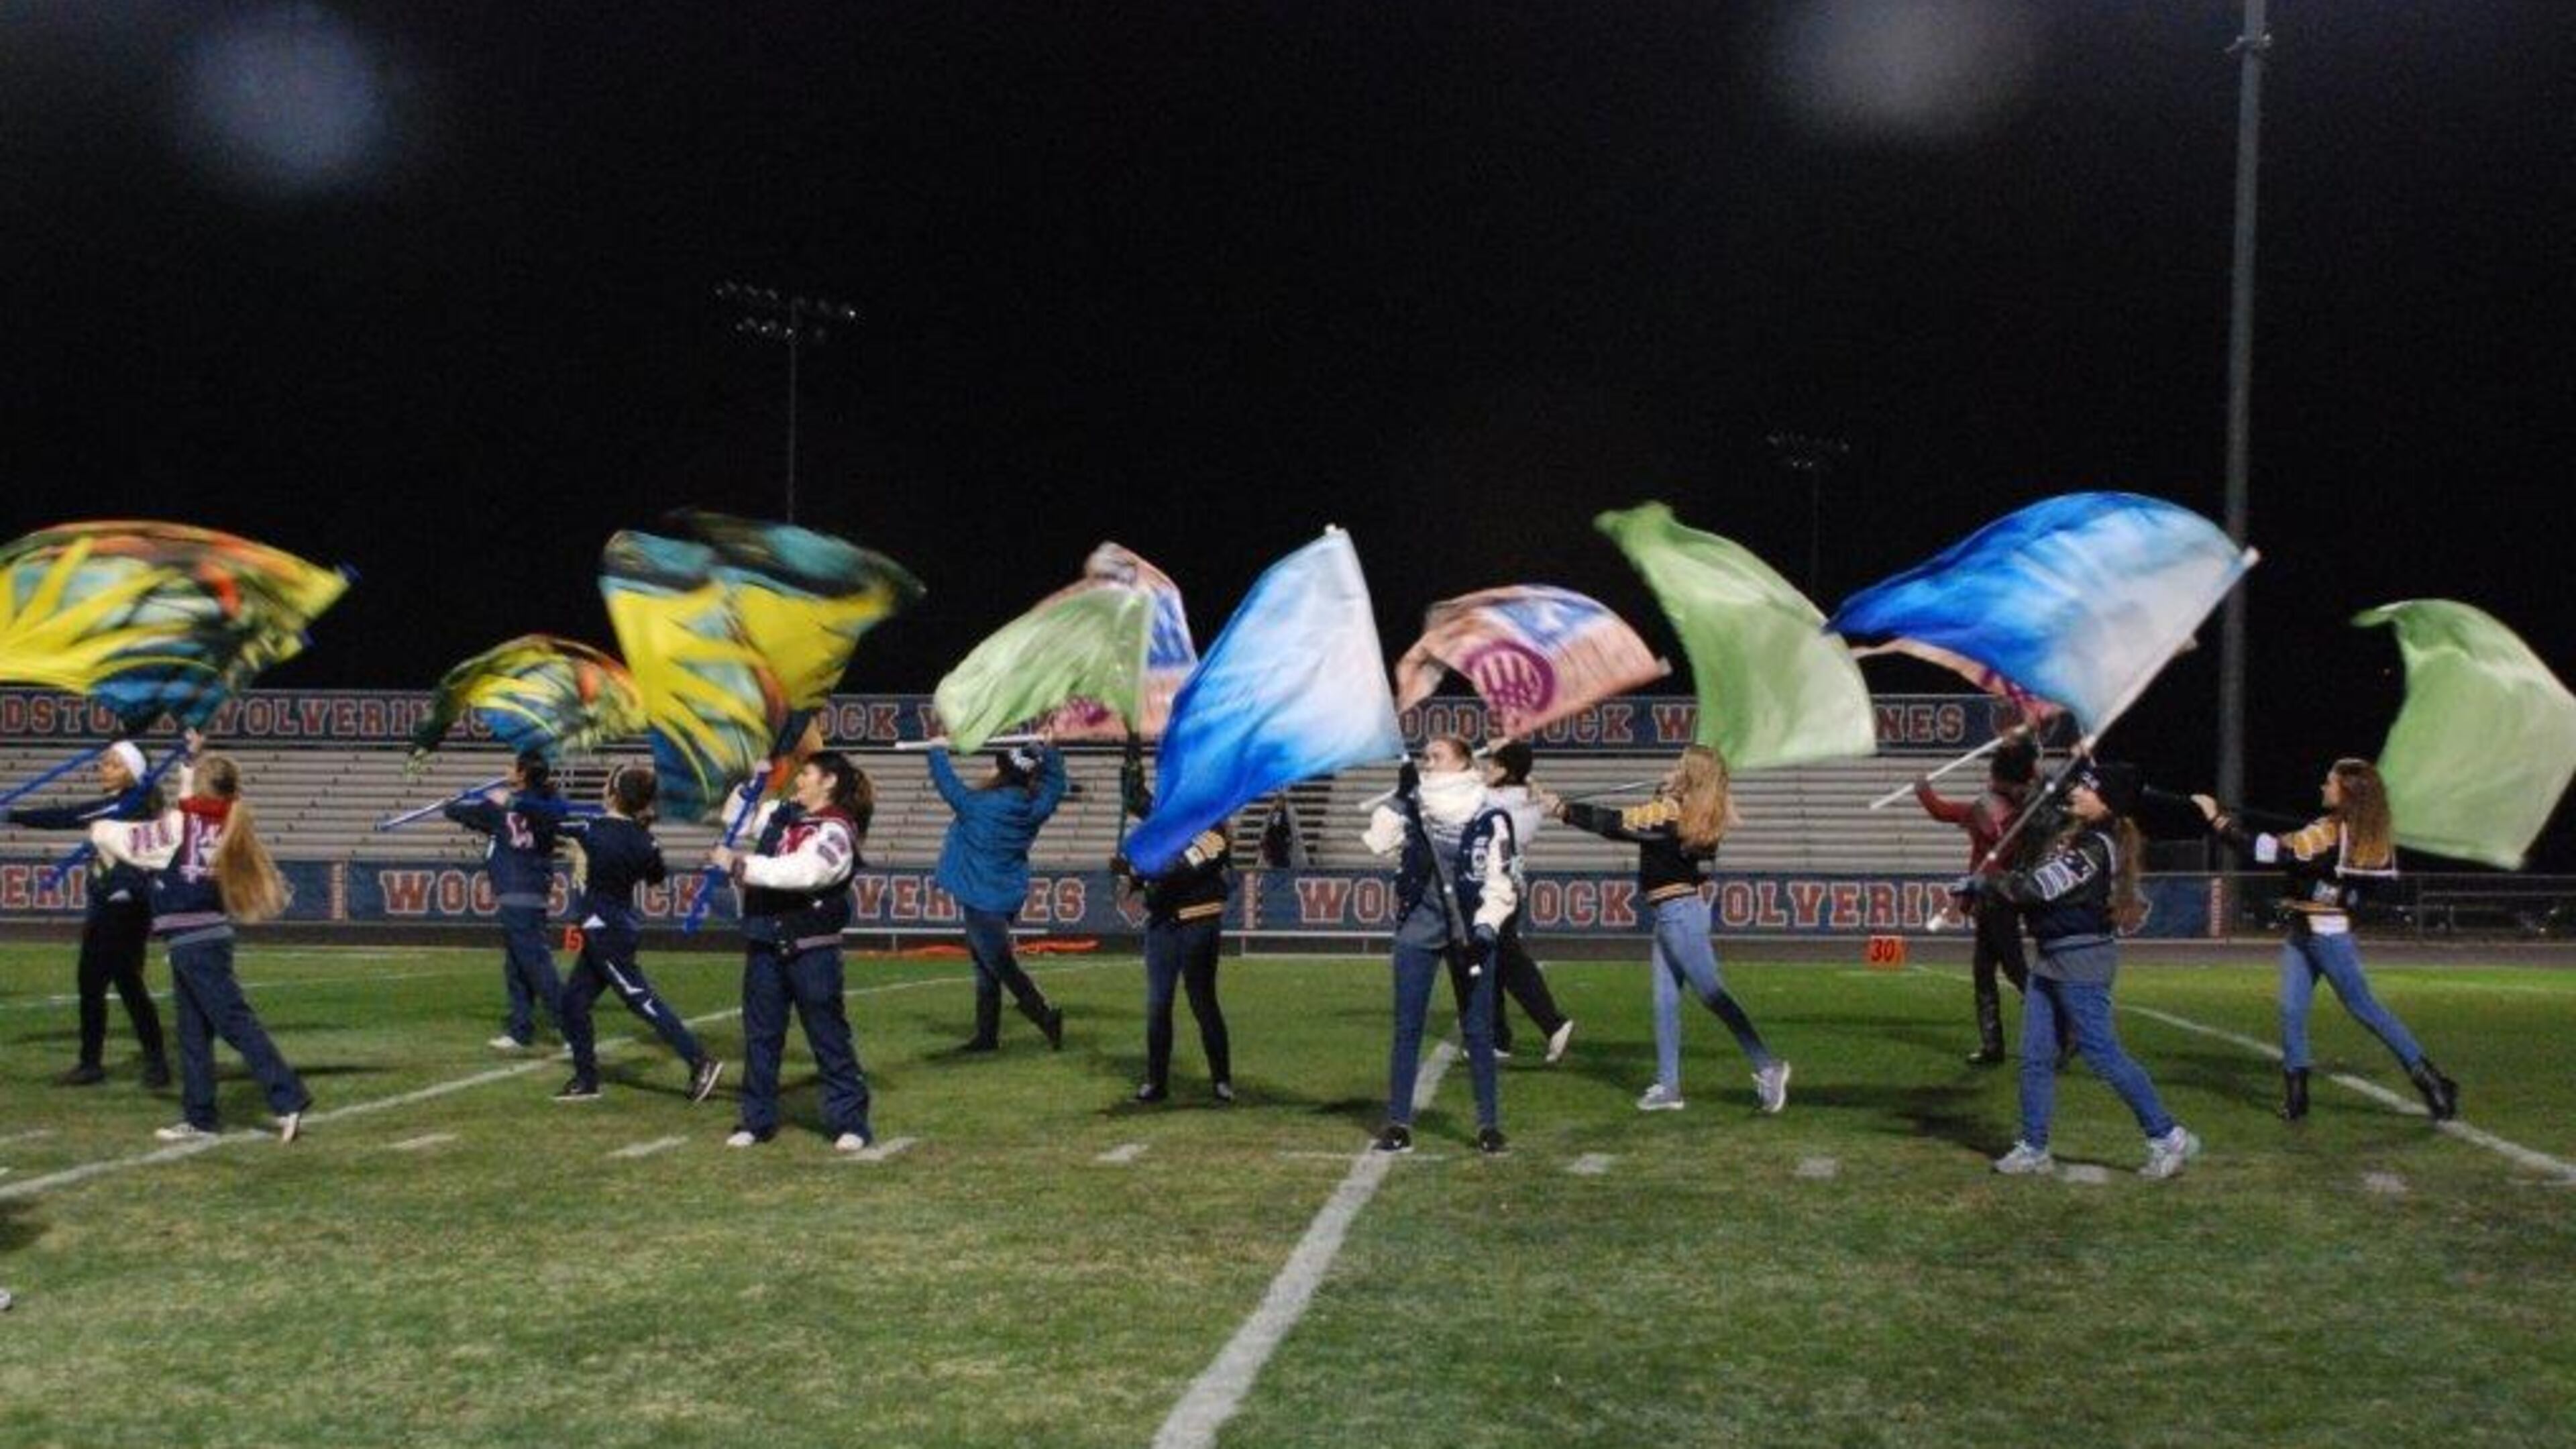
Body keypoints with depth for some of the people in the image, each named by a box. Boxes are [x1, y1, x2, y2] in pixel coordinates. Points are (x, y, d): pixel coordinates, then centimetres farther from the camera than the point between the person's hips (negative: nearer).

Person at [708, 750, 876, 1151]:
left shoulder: (836, 833, -13)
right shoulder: (781, 815, 11)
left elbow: (800, 872, -28)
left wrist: (738, 863, -25)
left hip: (812, 949, -7)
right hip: (764, 943, 7)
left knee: (829, 1036, -1)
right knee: (760, 1035, 11)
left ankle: (850, 1122, 6)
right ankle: (758, 1121, 20)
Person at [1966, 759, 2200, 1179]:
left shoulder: (2097, 845, -18)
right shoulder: (2074, 835, 12)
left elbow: (2038, 887, -22)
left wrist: (1982, 884, -13)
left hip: (2081, 960, -10)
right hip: (2053, 959, 10)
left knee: (2102, 1053, -5)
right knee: (2035, 1056, 9)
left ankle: (2168, 1137, 6)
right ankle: (2033, 1148, 16)